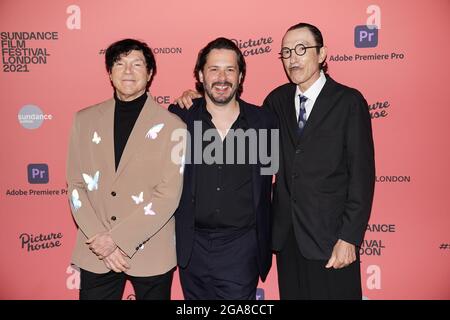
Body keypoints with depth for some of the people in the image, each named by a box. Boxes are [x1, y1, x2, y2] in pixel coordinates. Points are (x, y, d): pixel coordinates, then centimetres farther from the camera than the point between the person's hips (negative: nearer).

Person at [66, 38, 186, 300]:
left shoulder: (171, 126, -6)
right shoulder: (85, 120, 4)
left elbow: (169, 194, -11)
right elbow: (76, 185, 2)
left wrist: (116, 239, -14)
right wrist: (99, 239, -9)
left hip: (151, 254, -2)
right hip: (95, 254, 2)